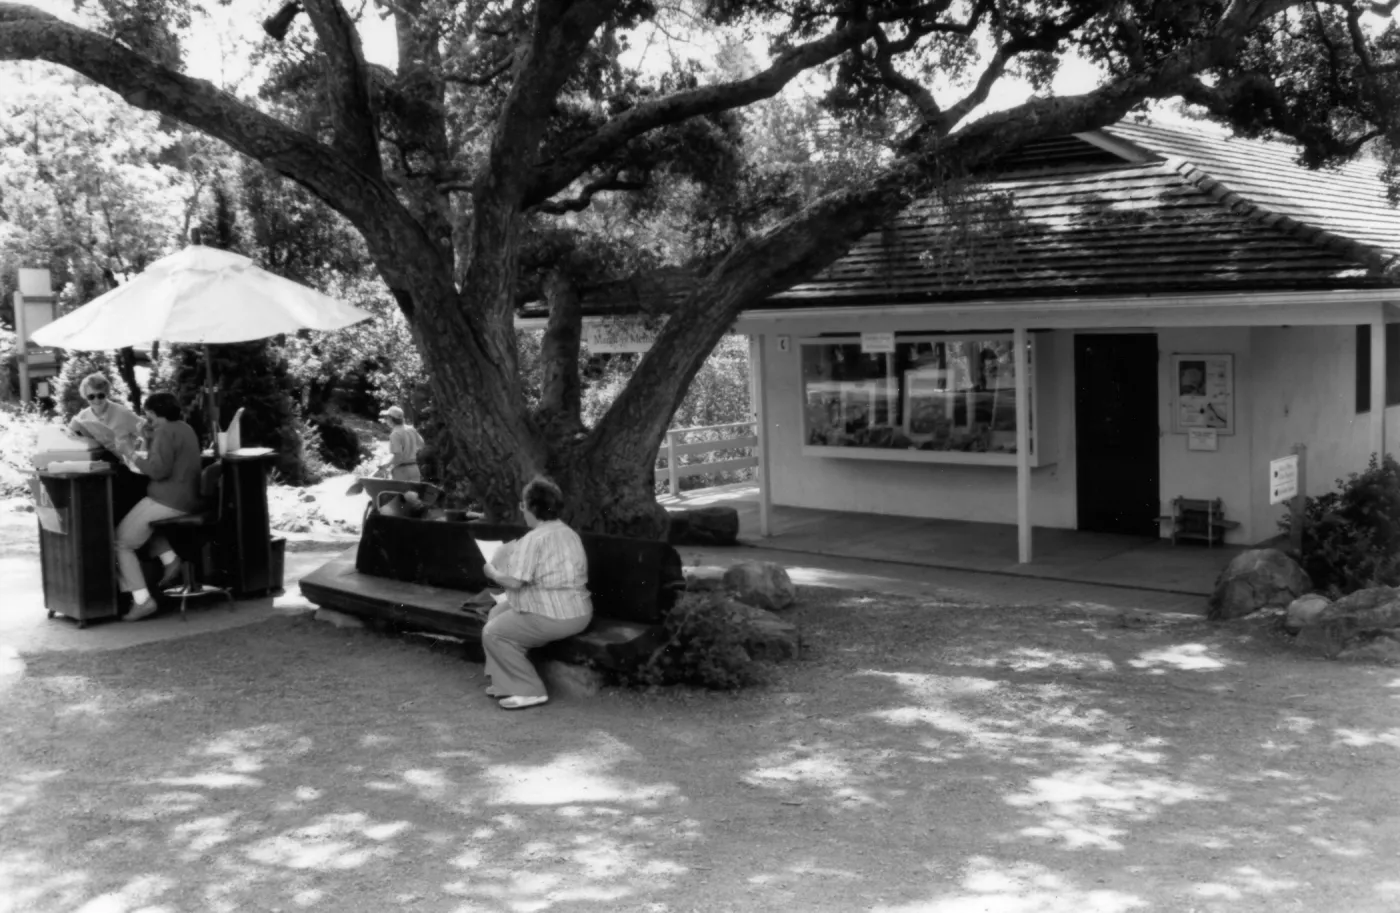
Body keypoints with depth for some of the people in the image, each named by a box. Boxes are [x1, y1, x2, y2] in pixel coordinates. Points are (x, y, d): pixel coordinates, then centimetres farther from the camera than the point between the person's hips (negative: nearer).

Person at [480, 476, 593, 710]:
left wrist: (493, 573, -1)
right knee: (498, 612, 21)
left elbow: (514, 582, -21)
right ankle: (506, 682, 22)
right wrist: (511, 560, 18)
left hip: (555, 618, -10)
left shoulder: (534, 539, -18)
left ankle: (530, 691, 0)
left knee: (492, 632, -3)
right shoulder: (569, 533, 12)